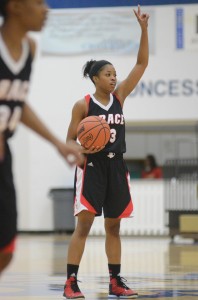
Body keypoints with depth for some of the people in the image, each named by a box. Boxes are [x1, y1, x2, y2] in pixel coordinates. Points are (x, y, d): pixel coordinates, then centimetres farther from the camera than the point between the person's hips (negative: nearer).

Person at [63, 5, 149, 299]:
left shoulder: (119, 96, 7)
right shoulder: (83, 105, -5)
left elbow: (142, 64, 3)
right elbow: (70, 141, -1)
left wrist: (144, 29, -6)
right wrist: (84, 149, -23)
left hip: (116, 167, 5)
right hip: (91, 167, -5)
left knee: (113, 226, 9)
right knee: (84, 224, -10)